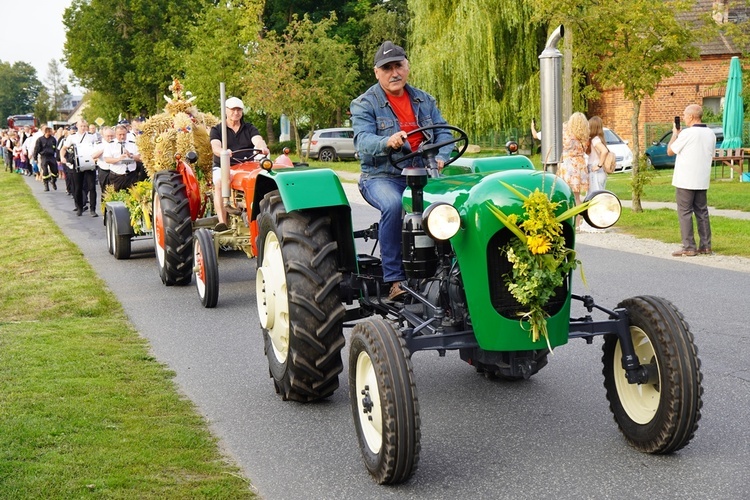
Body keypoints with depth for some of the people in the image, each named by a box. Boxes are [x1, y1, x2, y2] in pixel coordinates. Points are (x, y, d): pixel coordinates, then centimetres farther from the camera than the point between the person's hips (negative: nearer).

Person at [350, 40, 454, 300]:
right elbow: (362, 140, -14)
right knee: (393, 204, -37)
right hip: (381, 177, -4)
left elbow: (443, 132, 12)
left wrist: (441, 158, -10)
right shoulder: (364, 104, 2)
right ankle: (394, 279, -30)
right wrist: (387, 142, -36)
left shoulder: (424, 100, 18)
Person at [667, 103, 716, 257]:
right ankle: (706, 246, 13)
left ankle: (689, 248, -3)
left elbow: (670, 151, -6)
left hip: (685, 181, -7)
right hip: (702, 181, 7)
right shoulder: (710, 133, 7)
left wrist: (675, 134, 6)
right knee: (702, 212, 12)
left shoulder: (687, 133, -15)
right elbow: (711, 156, 16)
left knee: (685, 213, -1)